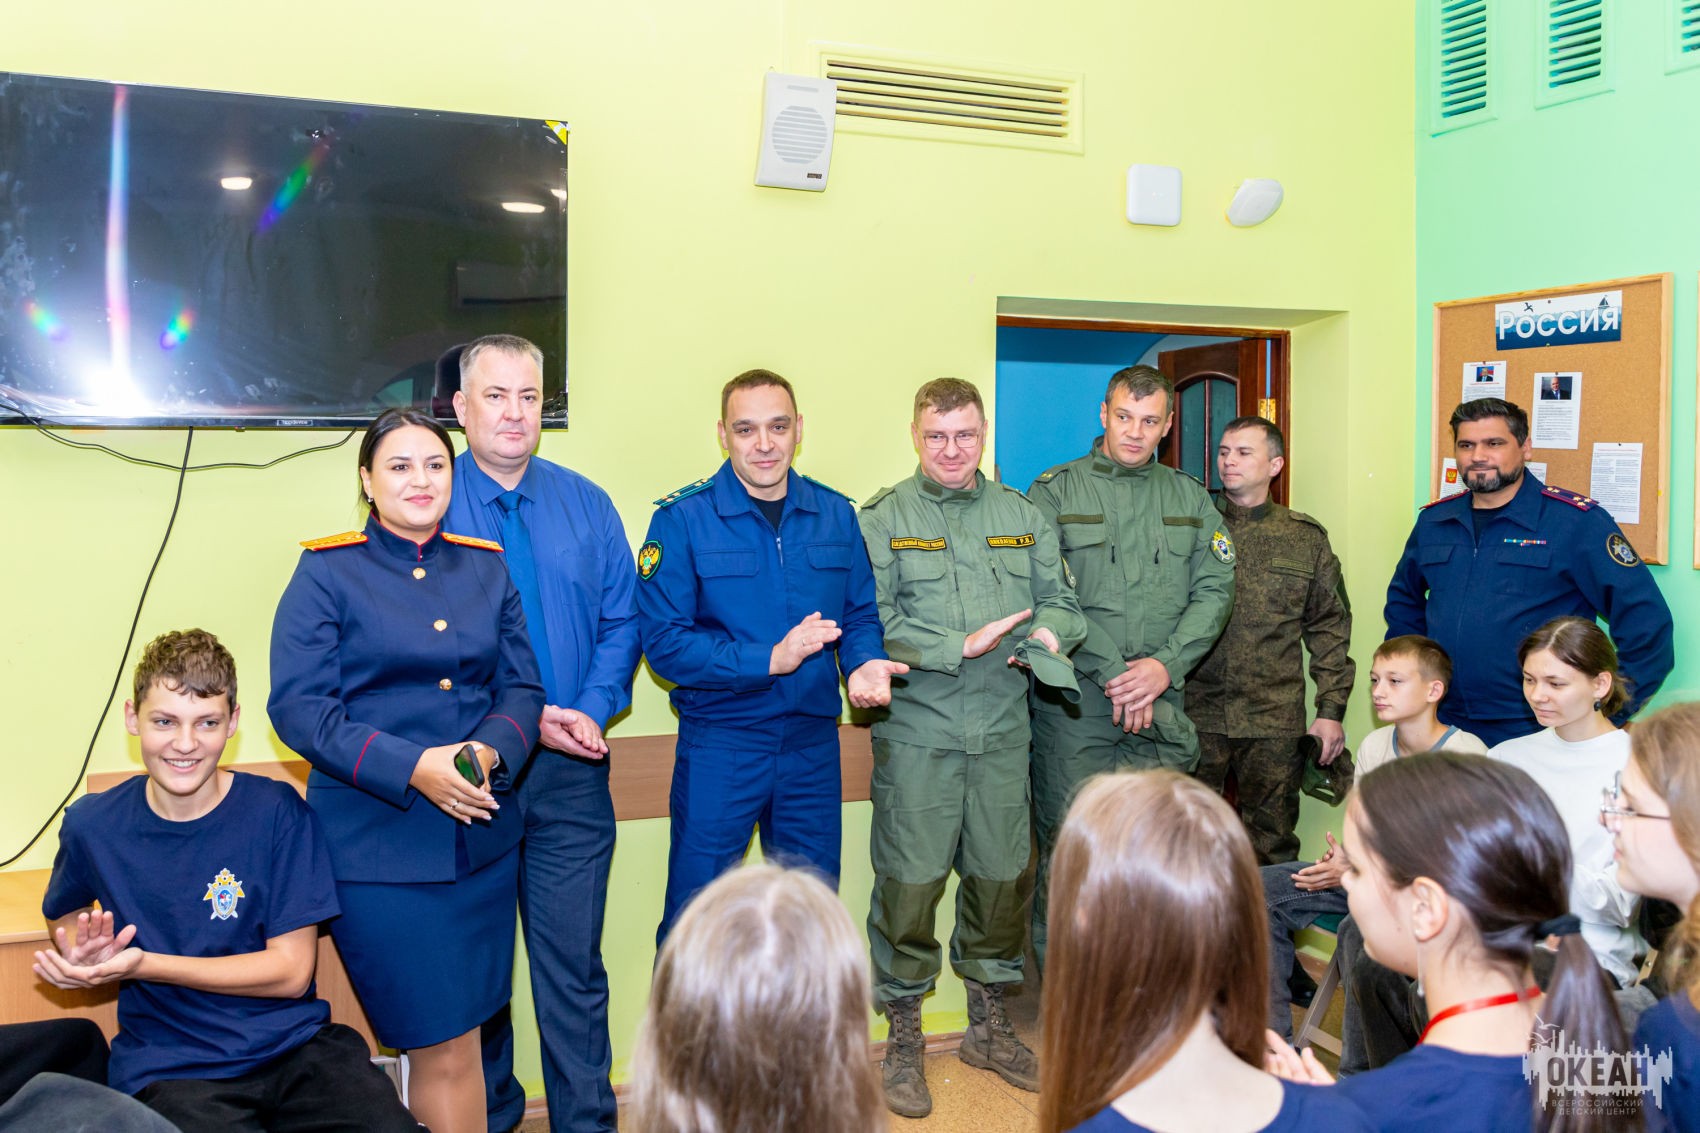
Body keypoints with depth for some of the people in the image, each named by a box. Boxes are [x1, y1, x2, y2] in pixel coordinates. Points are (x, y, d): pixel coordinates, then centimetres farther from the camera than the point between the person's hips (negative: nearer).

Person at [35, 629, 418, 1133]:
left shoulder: (276, 812, -4)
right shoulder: (92, 825, 2)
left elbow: (291, 970, -5)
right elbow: (66, 916, 23)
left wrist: (142, 964, -14)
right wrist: (88, 956, -1)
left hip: (295, 1047, -1)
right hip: (169, 1067, 1)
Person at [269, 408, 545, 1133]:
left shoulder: (486, 568, 10)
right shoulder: (327, 571, -2)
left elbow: (522, 686, 9)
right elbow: (298, 706, -9)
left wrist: (490, 751, -13)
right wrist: (413, 768, -20)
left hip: (483, 839, 4)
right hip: (377, 845, -4)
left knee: (457, 1041, 12)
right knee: (445, 1051, -1)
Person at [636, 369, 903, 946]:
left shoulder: (836, 515, 4)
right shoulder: (682, 520, -8)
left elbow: (861, 612, 12)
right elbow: (664, 642, -13)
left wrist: (865, 662, -10)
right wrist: (769, 660, -21)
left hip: (813, 745, 4)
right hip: (719, 744, -3)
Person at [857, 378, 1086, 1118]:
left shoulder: (1022, 516, 12)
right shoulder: (882, 518, -2)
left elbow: (1060, 600, 14)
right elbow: (869, 625, -11)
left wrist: (1050, 632, -9)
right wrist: (961, 646, -17)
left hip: (1003, 729, 4)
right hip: (916, 729, -4)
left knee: (1002, 875, 12)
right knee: (910, 878, -1)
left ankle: (988, 1022, 32)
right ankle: (903, 1039, 18)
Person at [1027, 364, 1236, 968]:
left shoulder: (1190, 497, 14)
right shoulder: (1056, 490, 3)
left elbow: (1215, 589, 7)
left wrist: (1166, 665, -8)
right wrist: (1111, 674, -12)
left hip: (1160, 701, 3)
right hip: (1072, 698, -3)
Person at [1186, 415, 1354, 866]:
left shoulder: (1305, 538, 8)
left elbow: (1330, 626, 9)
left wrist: (1331, 710, 2)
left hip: (1274, 721, 0)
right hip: (1194, 714, 0)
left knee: (1272, 844, 7)